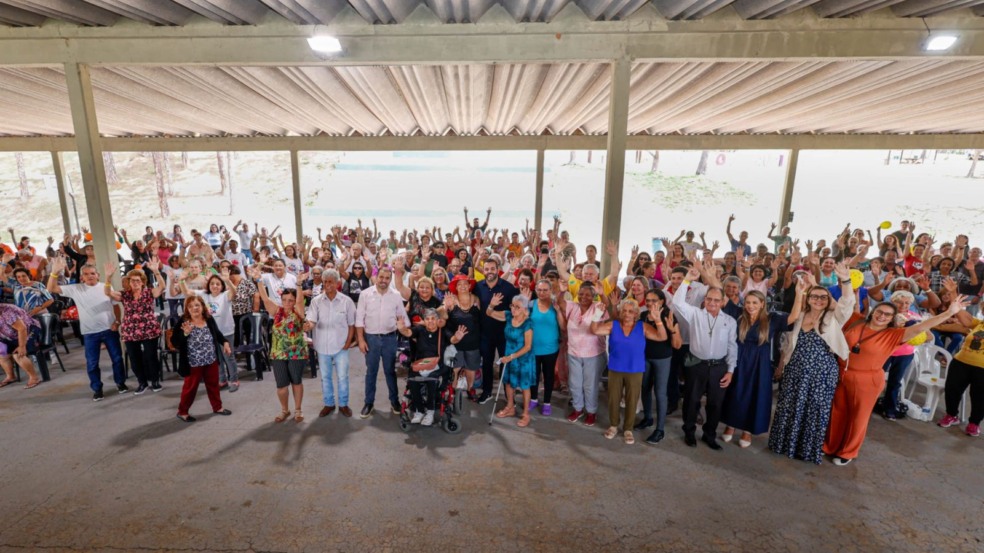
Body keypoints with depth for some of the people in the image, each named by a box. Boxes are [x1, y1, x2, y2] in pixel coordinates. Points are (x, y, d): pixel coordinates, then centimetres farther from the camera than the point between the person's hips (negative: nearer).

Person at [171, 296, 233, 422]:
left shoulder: (209, 319, -2)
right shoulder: (183, 322, -15)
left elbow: (217, 334, 14)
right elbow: (175, 342, -17)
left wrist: (225, 342, 0)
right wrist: (185, 333, -33)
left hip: (211, 361, 5)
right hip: (193, 364, -4)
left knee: (213, 384, 19)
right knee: (190, 387, 9)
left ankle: (217, 407, 35)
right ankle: (182, 411, 28)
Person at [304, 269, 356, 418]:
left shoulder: (347, 301, -6)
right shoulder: (316, 301, -4)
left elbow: (351, 324, 0)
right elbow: (312, 321, -12)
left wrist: (348, 342, -6)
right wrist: (309, 325, -35)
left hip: (341, 345, -1)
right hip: (323, 346, 2)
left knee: (342, 376, 7)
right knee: (325, 377, 14)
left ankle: (343, 404, 24)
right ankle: (329, 404, 30)